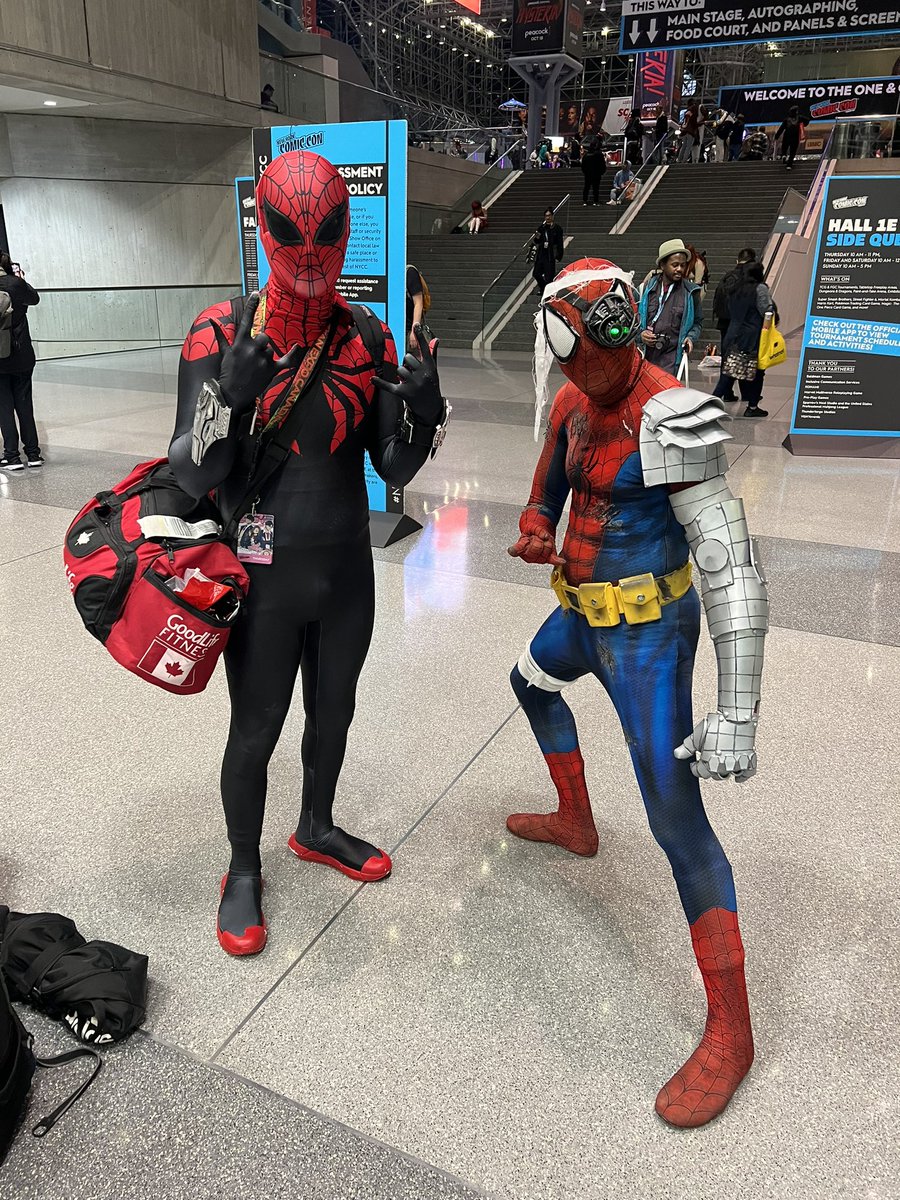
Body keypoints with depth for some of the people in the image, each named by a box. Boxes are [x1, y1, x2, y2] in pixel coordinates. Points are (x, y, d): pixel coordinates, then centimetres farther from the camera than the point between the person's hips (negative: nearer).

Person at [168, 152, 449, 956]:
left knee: (334, 711, 20)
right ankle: (244, 872, 34)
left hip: (348, 567, 4)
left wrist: (424, 411, -21)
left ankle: (317, 829, 47)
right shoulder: (222, 335, -12)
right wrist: (230, 396, -31)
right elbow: (194, 477, -14)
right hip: (264, 578, -4)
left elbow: (395, 468, -1)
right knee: (257, 729, 10)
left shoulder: (370, 339, -2)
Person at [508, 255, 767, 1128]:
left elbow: (732, 571, -28)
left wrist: (737, 713, -31)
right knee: (533, 681, 32)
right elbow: (549, 486, 19)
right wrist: (533, 531, -4)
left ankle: (730, 1032, 8)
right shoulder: (571, 402, 0)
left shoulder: (667, 418, -25)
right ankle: (576, 825, 56)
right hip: (585, 612, 9)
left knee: (675, 816, -8)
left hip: (647, 632, -8)